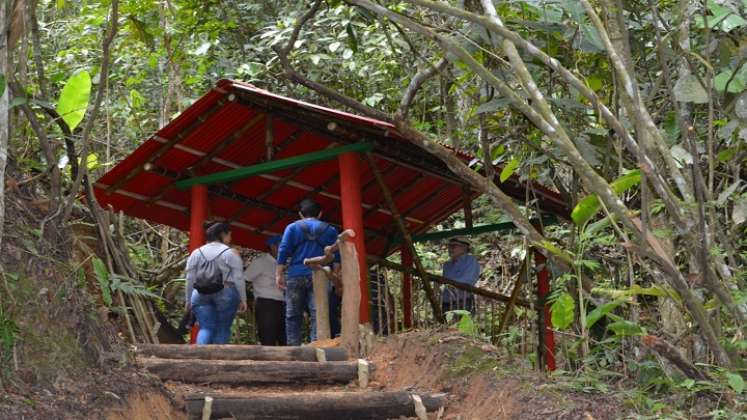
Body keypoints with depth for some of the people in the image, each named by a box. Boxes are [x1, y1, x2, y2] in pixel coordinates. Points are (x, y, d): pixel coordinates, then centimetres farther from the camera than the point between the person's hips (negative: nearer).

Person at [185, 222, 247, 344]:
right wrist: (242, 300, 1)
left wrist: (188, 300, 15)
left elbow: (190, 279, 9)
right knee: (223, 329, 6)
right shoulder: (231, 253, -1)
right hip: (225, 294, -3)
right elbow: (239, 279, -4)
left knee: (206, 328, 0)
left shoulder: (196, 253, 11)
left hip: (201, 296, 3)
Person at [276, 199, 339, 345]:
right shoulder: (329, 230, 13)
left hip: (296, 275, 0)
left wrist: (279, 274, 2)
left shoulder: (292, 227, 9)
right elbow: (337, 257, 8)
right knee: (318, 315, -4)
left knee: (293, 316, 5)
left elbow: (283, 251, 0)